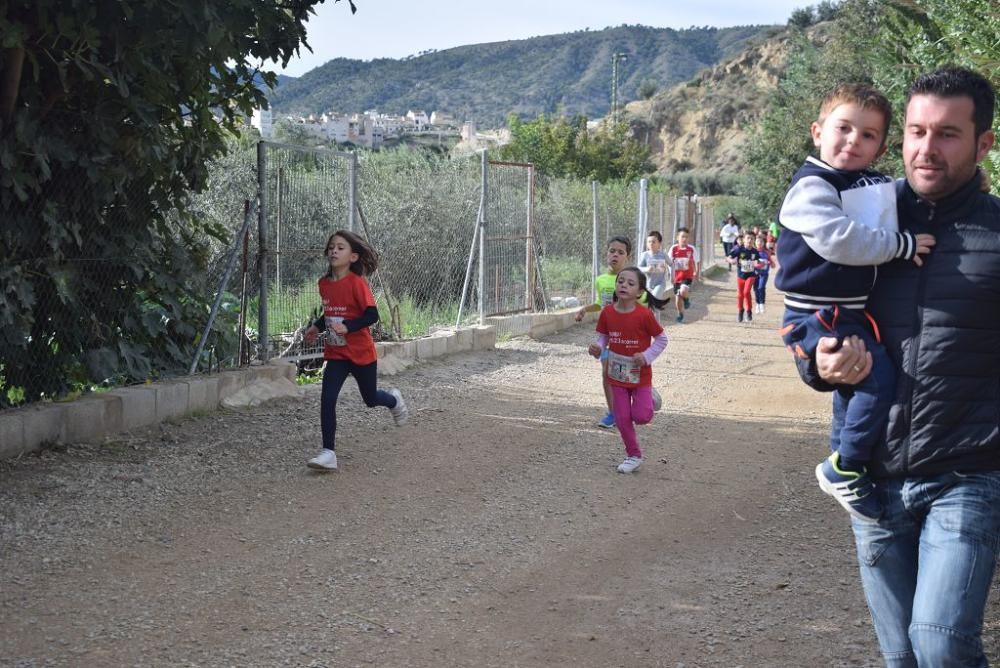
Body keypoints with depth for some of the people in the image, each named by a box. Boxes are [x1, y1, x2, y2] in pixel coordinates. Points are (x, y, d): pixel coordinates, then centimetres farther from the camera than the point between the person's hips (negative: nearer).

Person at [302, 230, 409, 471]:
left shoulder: (357, 283, -18)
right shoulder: (324, 283, 2)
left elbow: (372, 315, -22)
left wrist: (347, 327, -33)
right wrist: (317, 327, 3)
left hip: (361, 353, -4)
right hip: (335, 353, 5)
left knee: (370, 399, 15)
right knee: (327, 399, -10)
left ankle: (394, 400, 50)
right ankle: (328, 453, -6)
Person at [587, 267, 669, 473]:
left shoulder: (644, 314, -17)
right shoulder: (607, 313, -7)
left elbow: (661, 339, -6)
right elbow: (602, 338, 3)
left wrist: (647, 356, -19)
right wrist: (597, 349, -18)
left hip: (640, 375, -3)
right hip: (617, 374, 3)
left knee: (641, 416, -10)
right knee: (622, 419, 5)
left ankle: (650, 399, 25)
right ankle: (633, 456, 23)